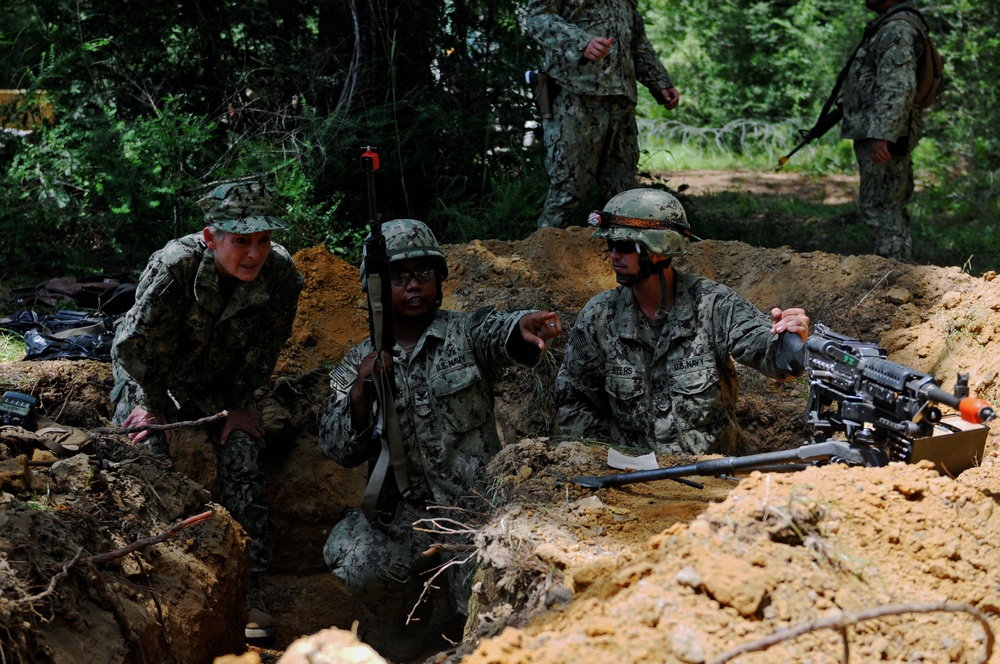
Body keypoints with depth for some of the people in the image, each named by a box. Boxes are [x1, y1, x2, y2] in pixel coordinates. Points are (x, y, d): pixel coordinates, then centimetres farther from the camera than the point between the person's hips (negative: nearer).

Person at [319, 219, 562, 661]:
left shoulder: (467, 334, 0)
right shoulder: (358, 363, 7)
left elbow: (497, 332, -26)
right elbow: (340, 452, 1)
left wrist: (524, 327, -51)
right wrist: (360, 393, -17)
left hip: (477, 506, -1)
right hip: (404, 509, 1)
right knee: (354, 561, -28)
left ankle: (457, 587, 23)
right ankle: (405, 621, 7)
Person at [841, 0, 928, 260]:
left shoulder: (897, 31, -16)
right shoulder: (886, 28, 18)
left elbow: (898, 87, -25)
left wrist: (881, 135, -30)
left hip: (882, 137, -11)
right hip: (875, 133, 11)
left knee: (879, 205, -8)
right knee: (890, 207, 14)